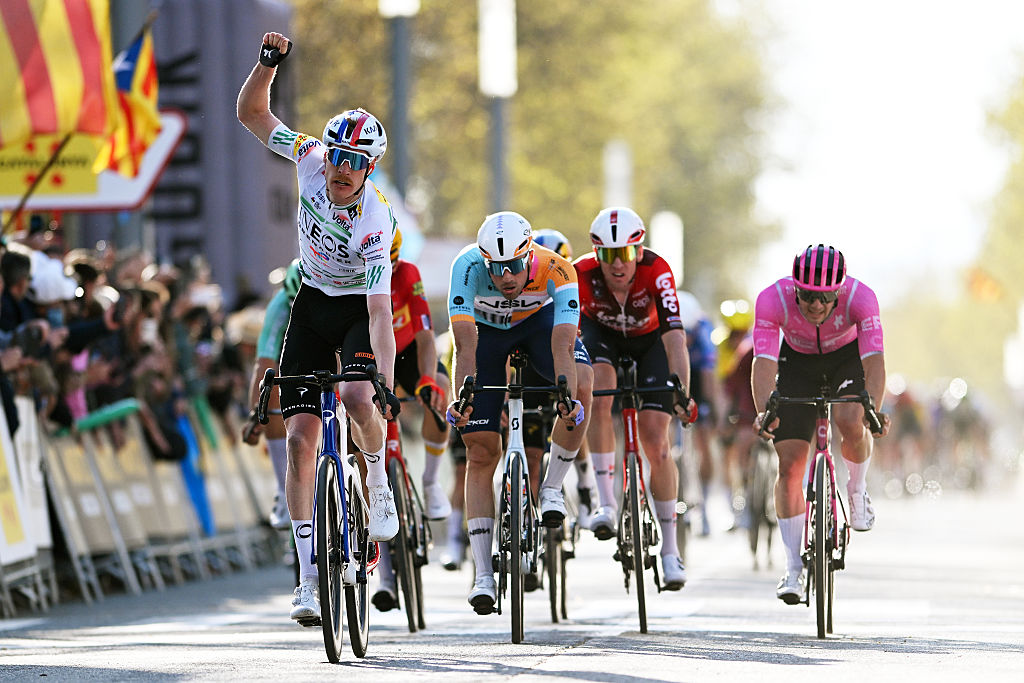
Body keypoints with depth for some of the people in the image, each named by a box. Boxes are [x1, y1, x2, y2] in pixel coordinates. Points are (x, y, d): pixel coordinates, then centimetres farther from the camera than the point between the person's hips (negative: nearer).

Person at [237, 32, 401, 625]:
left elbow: (381, 314, -37)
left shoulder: (376, 223, -31)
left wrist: (388, 388, -47)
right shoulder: (312, 159, -19)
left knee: (359, 396, -34)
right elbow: (252, 113, -5)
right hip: (313, 304, 4)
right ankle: (309, 577, -4)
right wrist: (268, 64, -23)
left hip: (360, 308, -4)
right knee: (301, 436, -8)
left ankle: (379, 480, 0)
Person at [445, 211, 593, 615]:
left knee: (582, 386, -31)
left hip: (540, 320, 0)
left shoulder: (557, 273, -35)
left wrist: (569, 398, -59)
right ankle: (483, 576, -4)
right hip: (486, 327, 0)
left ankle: (552, 487, -9)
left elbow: (563, 346, -44)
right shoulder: (468, 267, -36)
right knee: (481, 451, -7)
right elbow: (466, 344, -39)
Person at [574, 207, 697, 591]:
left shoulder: (656, 271, -36)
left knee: (656, 444, -10)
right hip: (601, 333, 1)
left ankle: (670, 548, 1)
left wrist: (682, 391, -57)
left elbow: (674, 335, -44)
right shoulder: (583, 274, -33)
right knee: (599, 395, -33)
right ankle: (606, 502, -25)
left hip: (649, 340, -1)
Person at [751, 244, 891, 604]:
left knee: (849, 421, -32)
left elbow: (874, 360, -42)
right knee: (789, 464, -8)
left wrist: (873, 410, -58)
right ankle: (793, 569, 2)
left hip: (847, 357, -1)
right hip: (797, 362, 1)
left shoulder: (860, 297, -35)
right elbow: (764, 362, -39)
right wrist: (765, 412, -56)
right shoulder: (773, 299, -34)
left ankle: (857, 489, 1)